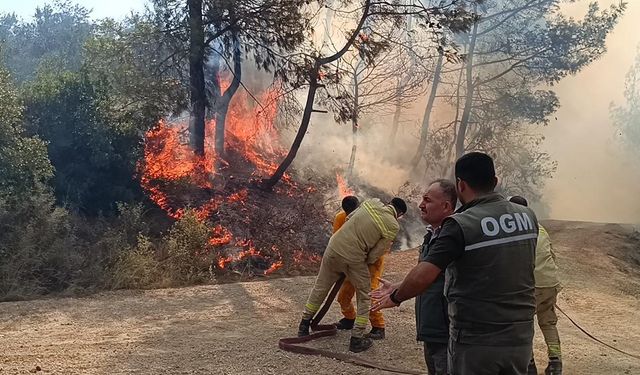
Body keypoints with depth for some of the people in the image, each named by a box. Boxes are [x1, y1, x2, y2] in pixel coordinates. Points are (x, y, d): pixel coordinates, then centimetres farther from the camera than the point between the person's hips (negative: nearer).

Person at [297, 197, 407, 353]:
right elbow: (374, 255, -5)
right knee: (364, 298, 16)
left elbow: (350, 217, 14)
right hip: (354, 259, -4)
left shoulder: (372, 202, 3)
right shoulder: (393, 226, -7)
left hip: (334, 248, 5)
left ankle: (304, 325, 34)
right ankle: (357, 339, 16)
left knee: (320, 287, 22)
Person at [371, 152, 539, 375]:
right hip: (521, 337, 5)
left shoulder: (461, 225, -17)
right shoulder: (528, 217, 1)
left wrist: (396, 297, -3)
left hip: (476, 341, -5)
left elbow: (422, 277, -23)